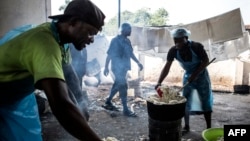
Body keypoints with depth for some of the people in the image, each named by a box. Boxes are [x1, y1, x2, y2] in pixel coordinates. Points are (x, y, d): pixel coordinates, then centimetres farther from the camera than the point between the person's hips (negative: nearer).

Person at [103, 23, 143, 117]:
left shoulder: (127, 41, 11)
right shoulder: (115, 40, -13)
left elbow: (130, 53, 20)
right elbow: (109, 54, -13)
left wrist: (138, 62, 16)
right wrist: (106, 67, -14)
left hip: (124, 67, 9)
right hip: (117, 67, -9)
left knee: (118, 85, 16)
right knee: (123, 86, -8)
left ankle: (108, 102, 32)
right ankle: (125, 110, 0)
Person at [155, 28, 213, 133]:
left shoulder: (196, 47, -27)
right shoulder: (173, 51, -19)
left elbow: (205, 61, -18)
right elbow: (167, 67, -23)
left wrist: (195, 75, -26)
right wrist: (159, 82, -34)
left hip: (201, 75, -3)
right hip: (188, 75, 3)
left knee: (206, 101, 3)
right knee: (185, 101, 6)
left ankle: (209, 128, 15)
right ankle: (186, 126, 20)